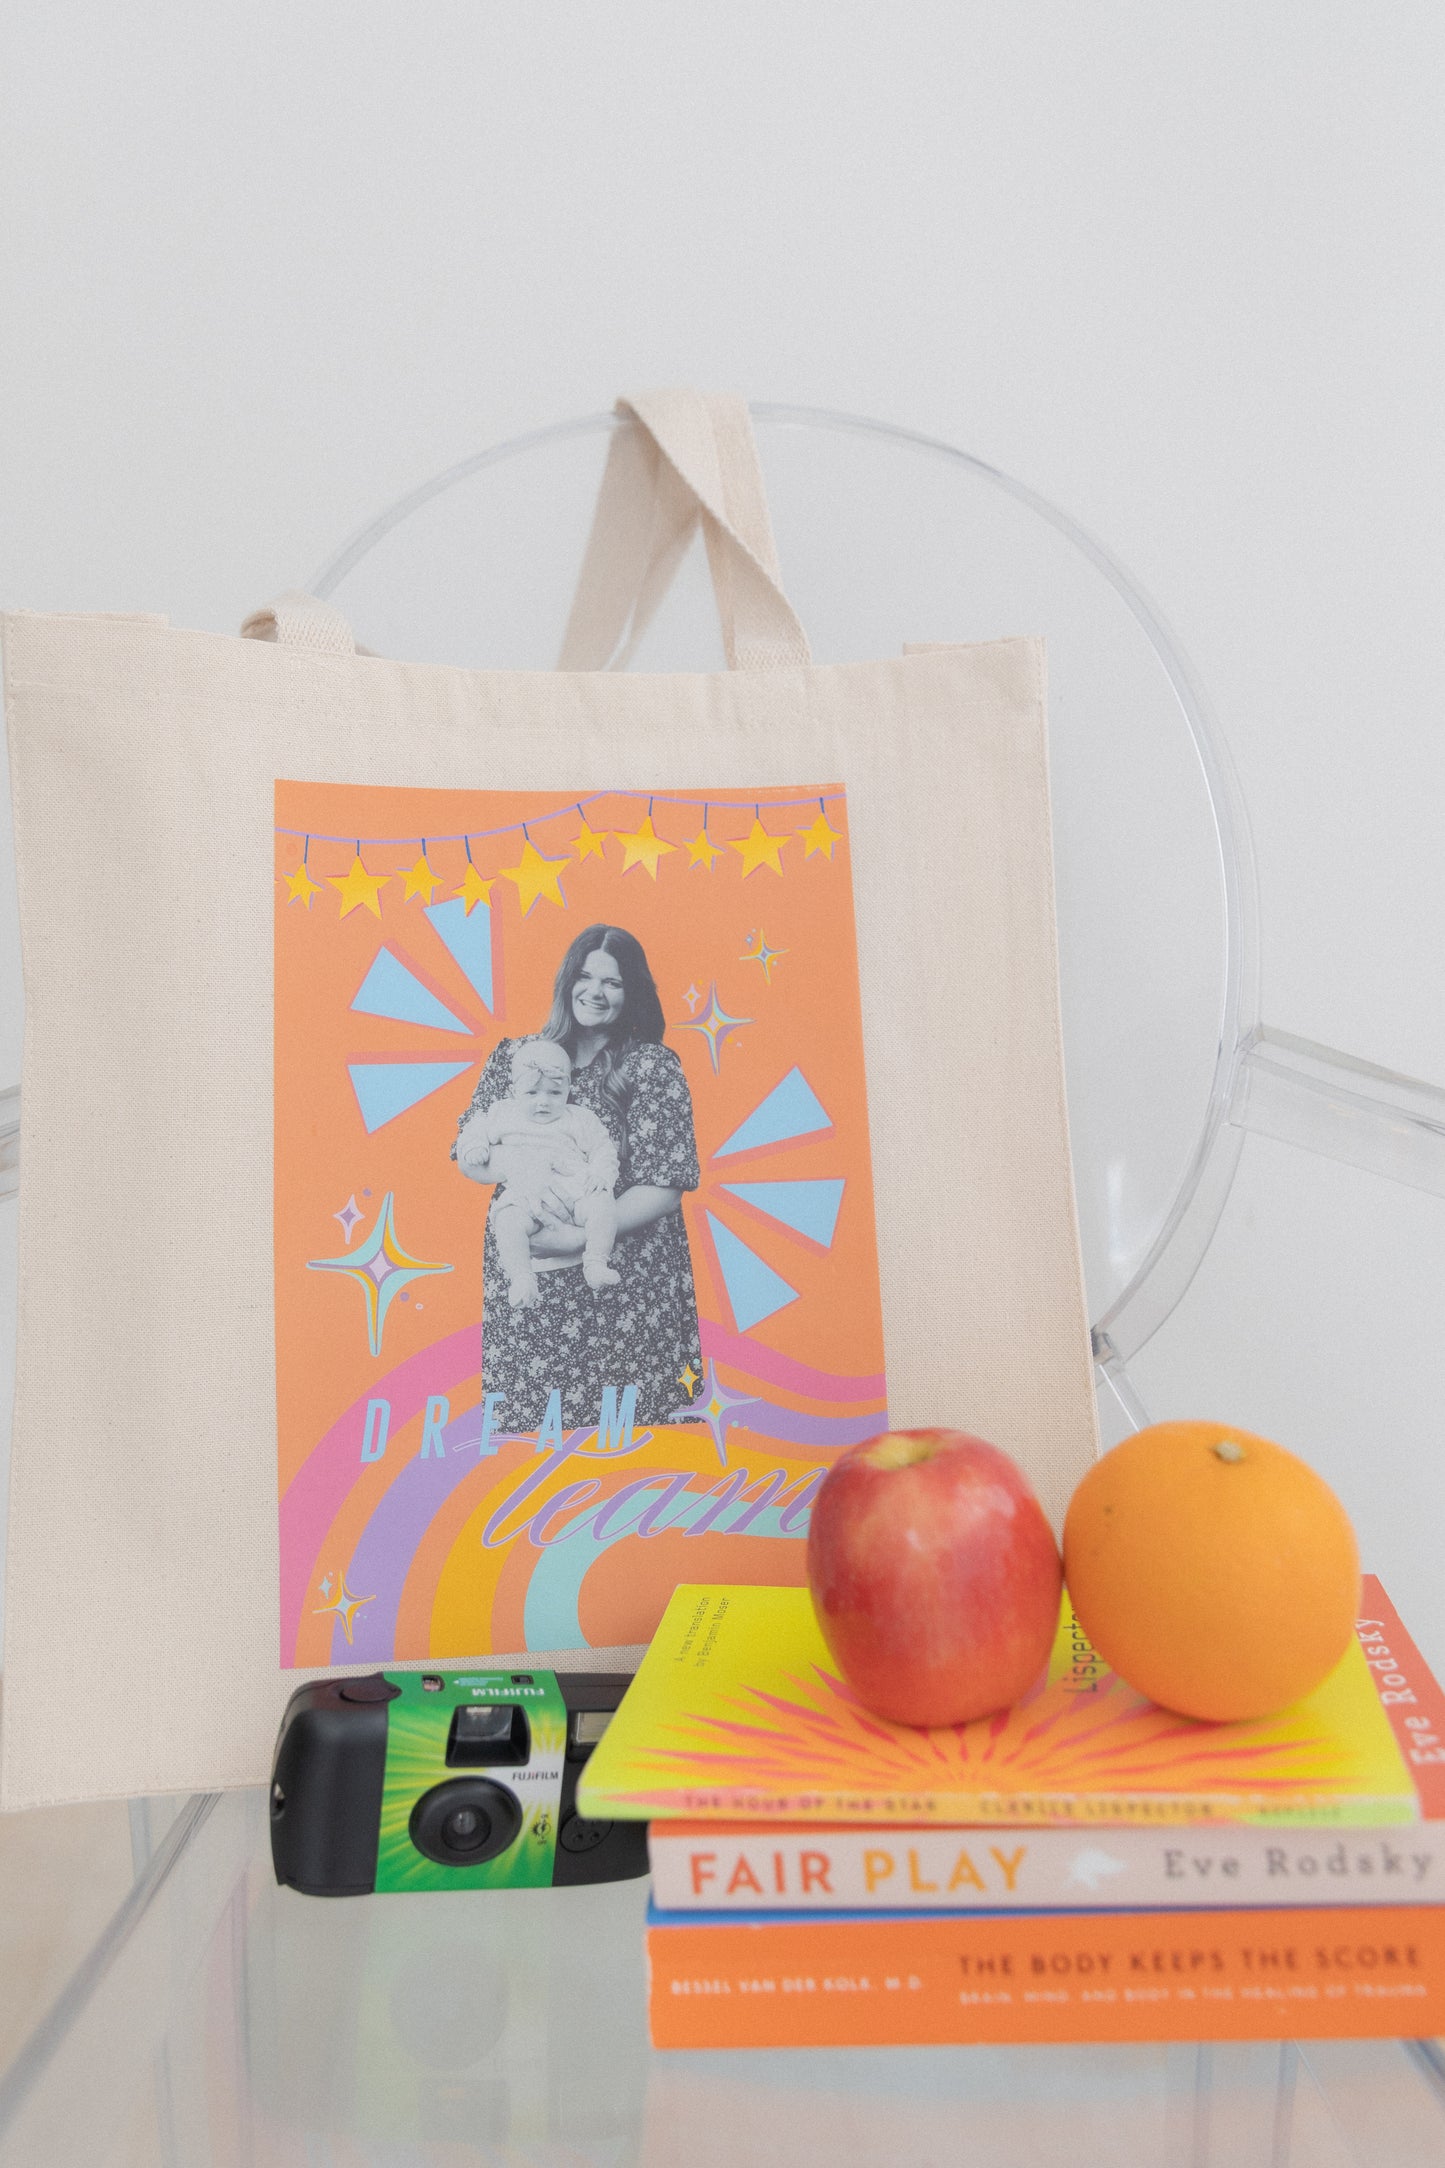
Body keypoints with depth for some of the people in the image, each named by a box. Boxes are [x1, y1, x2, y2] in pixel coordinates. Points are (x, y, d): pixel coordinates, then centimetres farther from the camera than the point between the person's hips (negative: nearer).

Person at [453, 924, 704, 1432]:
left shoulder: (653, 1066, 0)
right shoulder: (514, 1058, 11)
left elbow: (665, 1188, -6)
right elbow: (467, 1156, 5)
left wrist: (577, 1238, -14)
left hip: (624, 1290, -2)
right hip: (523, 1290, 3)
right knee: (527, 1437, 2)